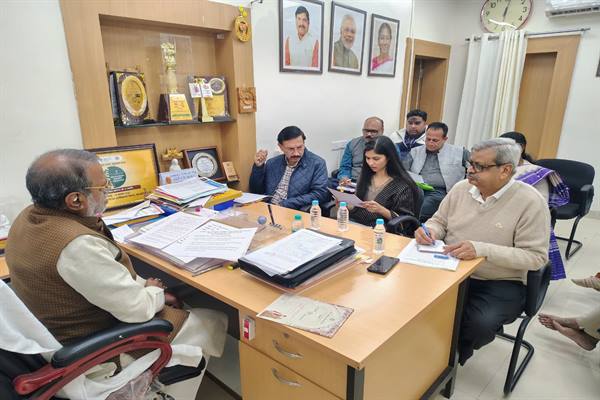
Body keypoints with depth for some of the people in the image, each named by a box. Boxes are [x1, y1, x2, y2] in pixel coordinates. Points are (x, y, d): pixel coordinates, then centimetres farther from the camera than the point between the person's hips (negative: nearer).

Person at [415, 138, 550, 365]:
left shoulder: (530, 201, -12)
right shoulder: (462, 188, 2)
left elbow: (535, 257, -15)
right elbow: (439, 221, 13)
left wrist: (482, 249, -28)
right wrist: (429, 231, -12)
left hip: (500, 284, -3)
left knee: (479, 323, -30)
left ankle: (452, 357, 6)